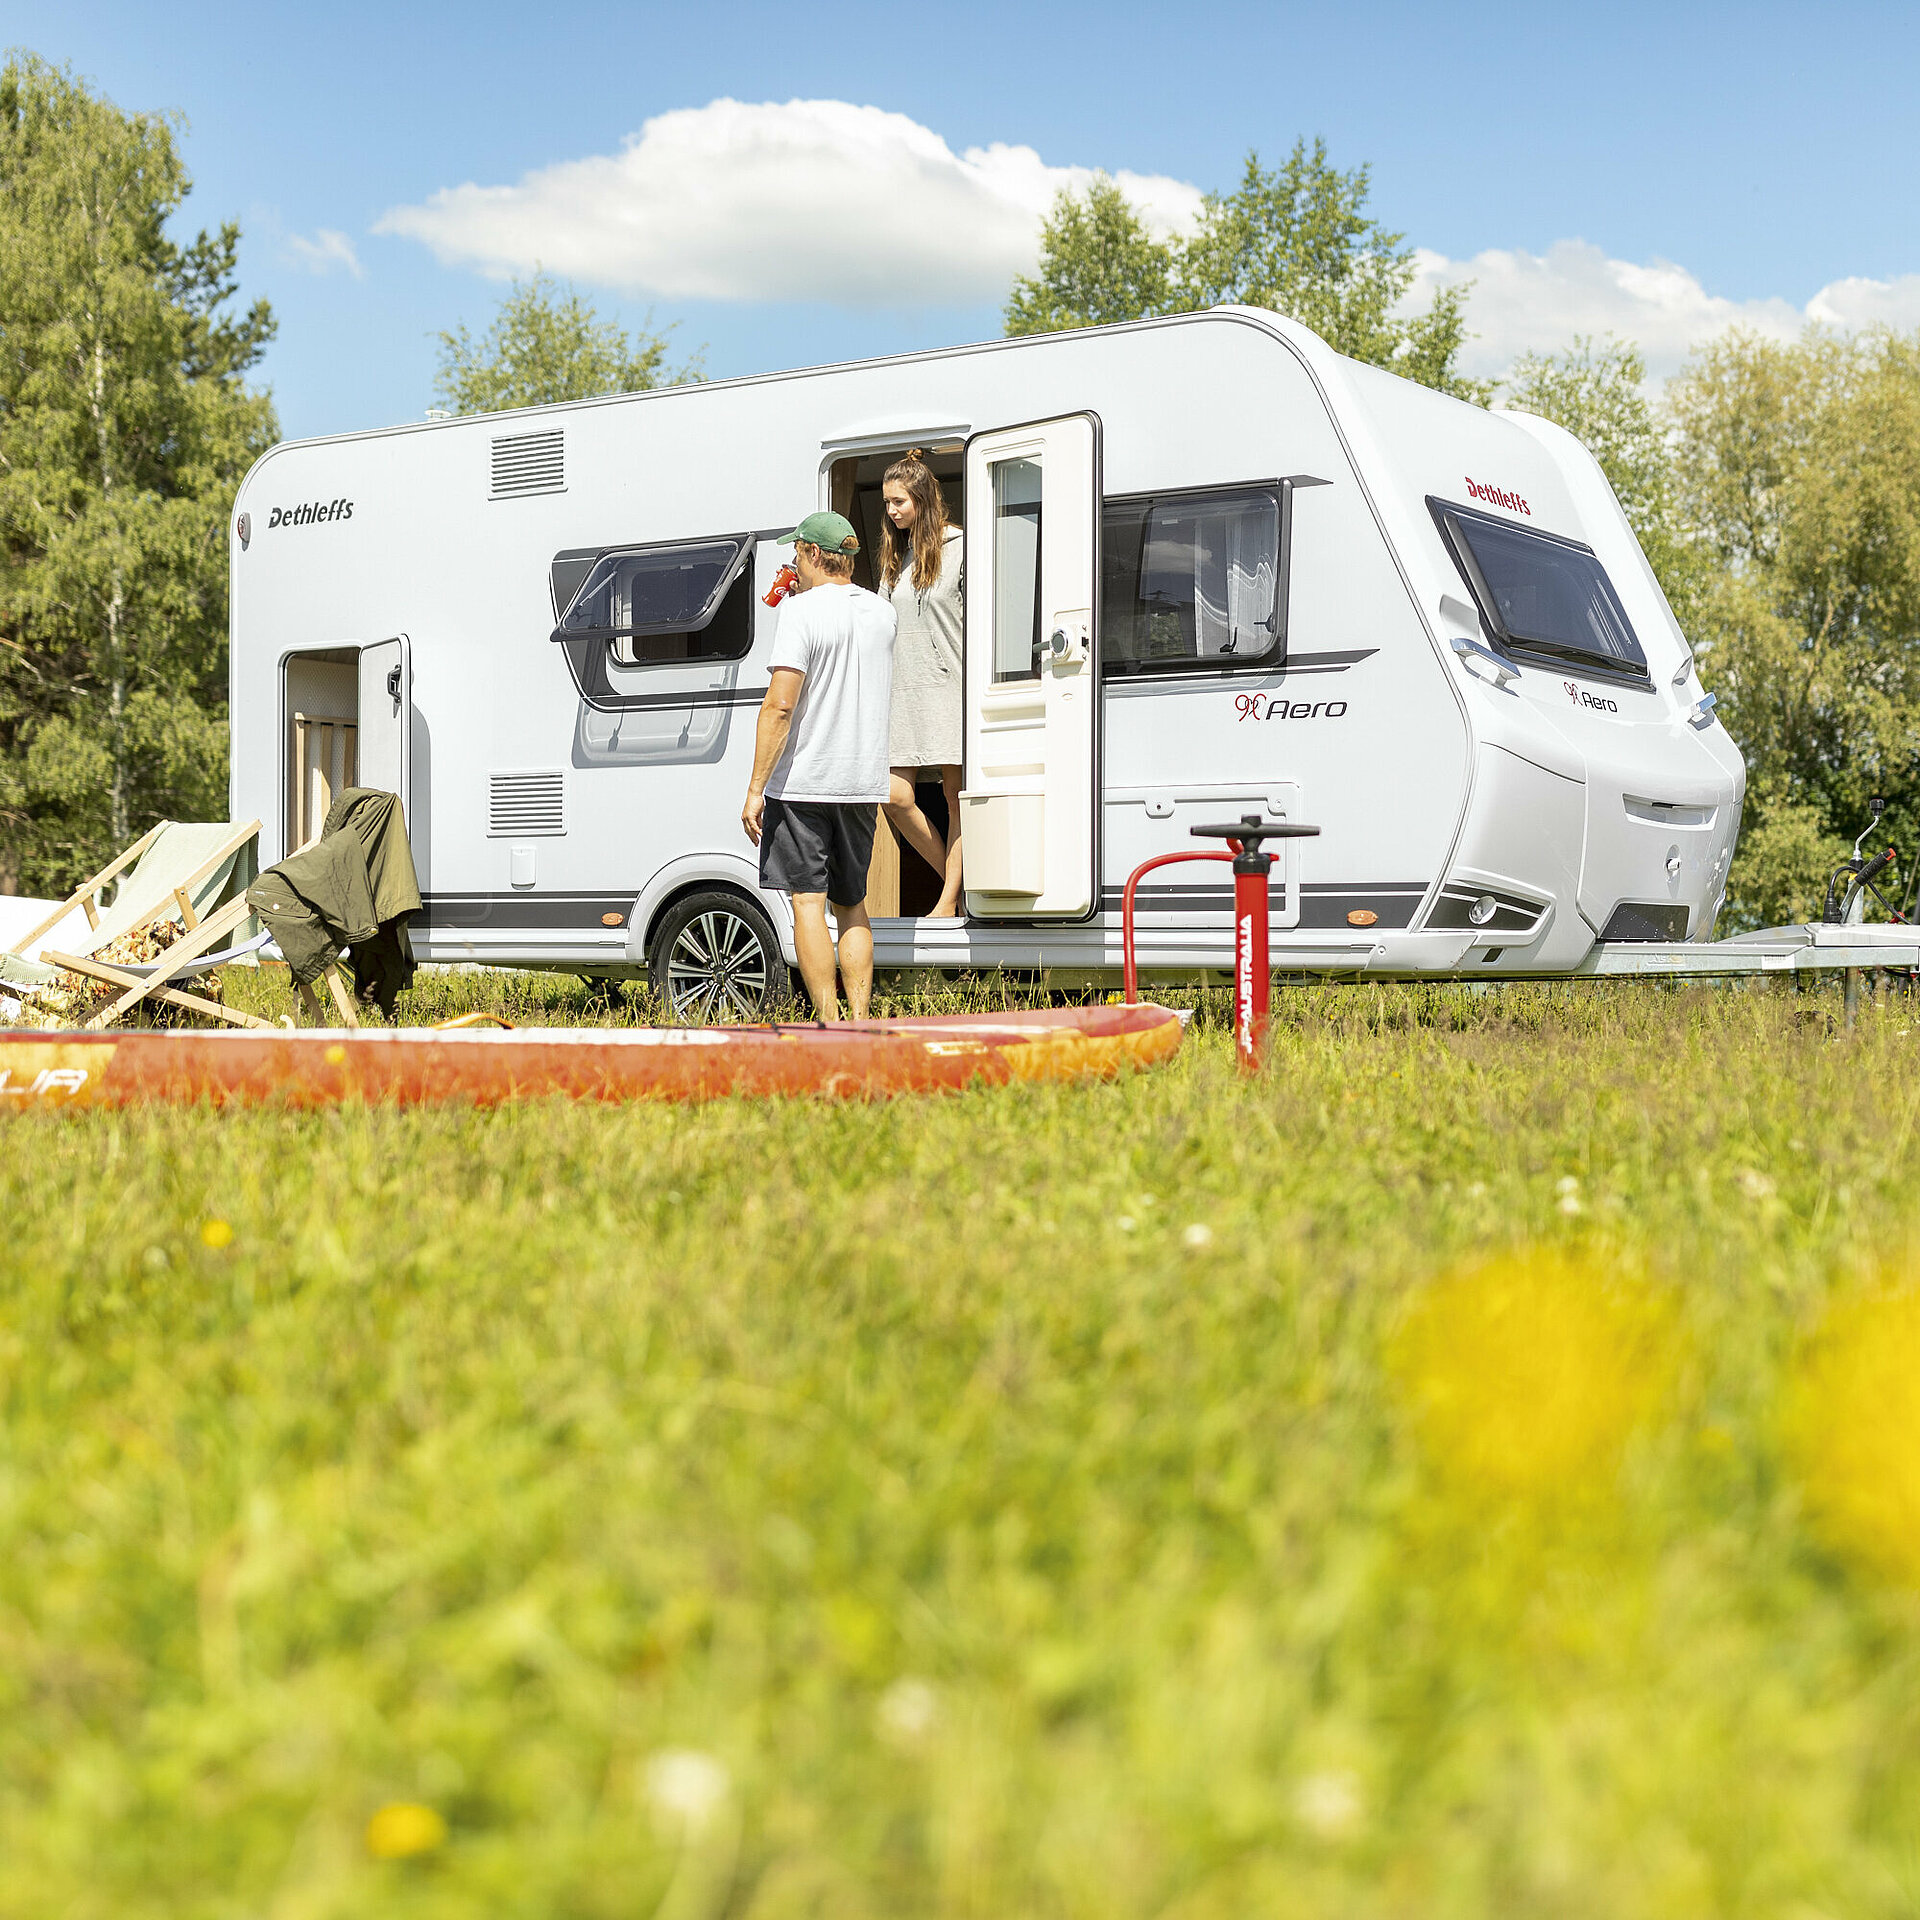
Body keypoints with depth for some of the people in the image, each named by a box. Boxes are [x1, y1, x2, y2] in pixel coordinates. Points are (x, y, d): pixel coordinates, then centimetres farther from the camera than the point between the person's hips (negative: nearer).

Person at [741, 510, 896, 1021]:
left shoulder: (801, 611, -11)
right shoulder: (881, 612, 10)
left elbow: (780, 705, -17)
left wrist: (756, 788, -14)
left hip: (803, 781, -6)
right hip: (864, 782, 6)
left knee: (808, 902, -3)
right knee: (851, 905, 15)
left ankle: (828, 1024, -7)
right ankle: (859, 1020, 11)